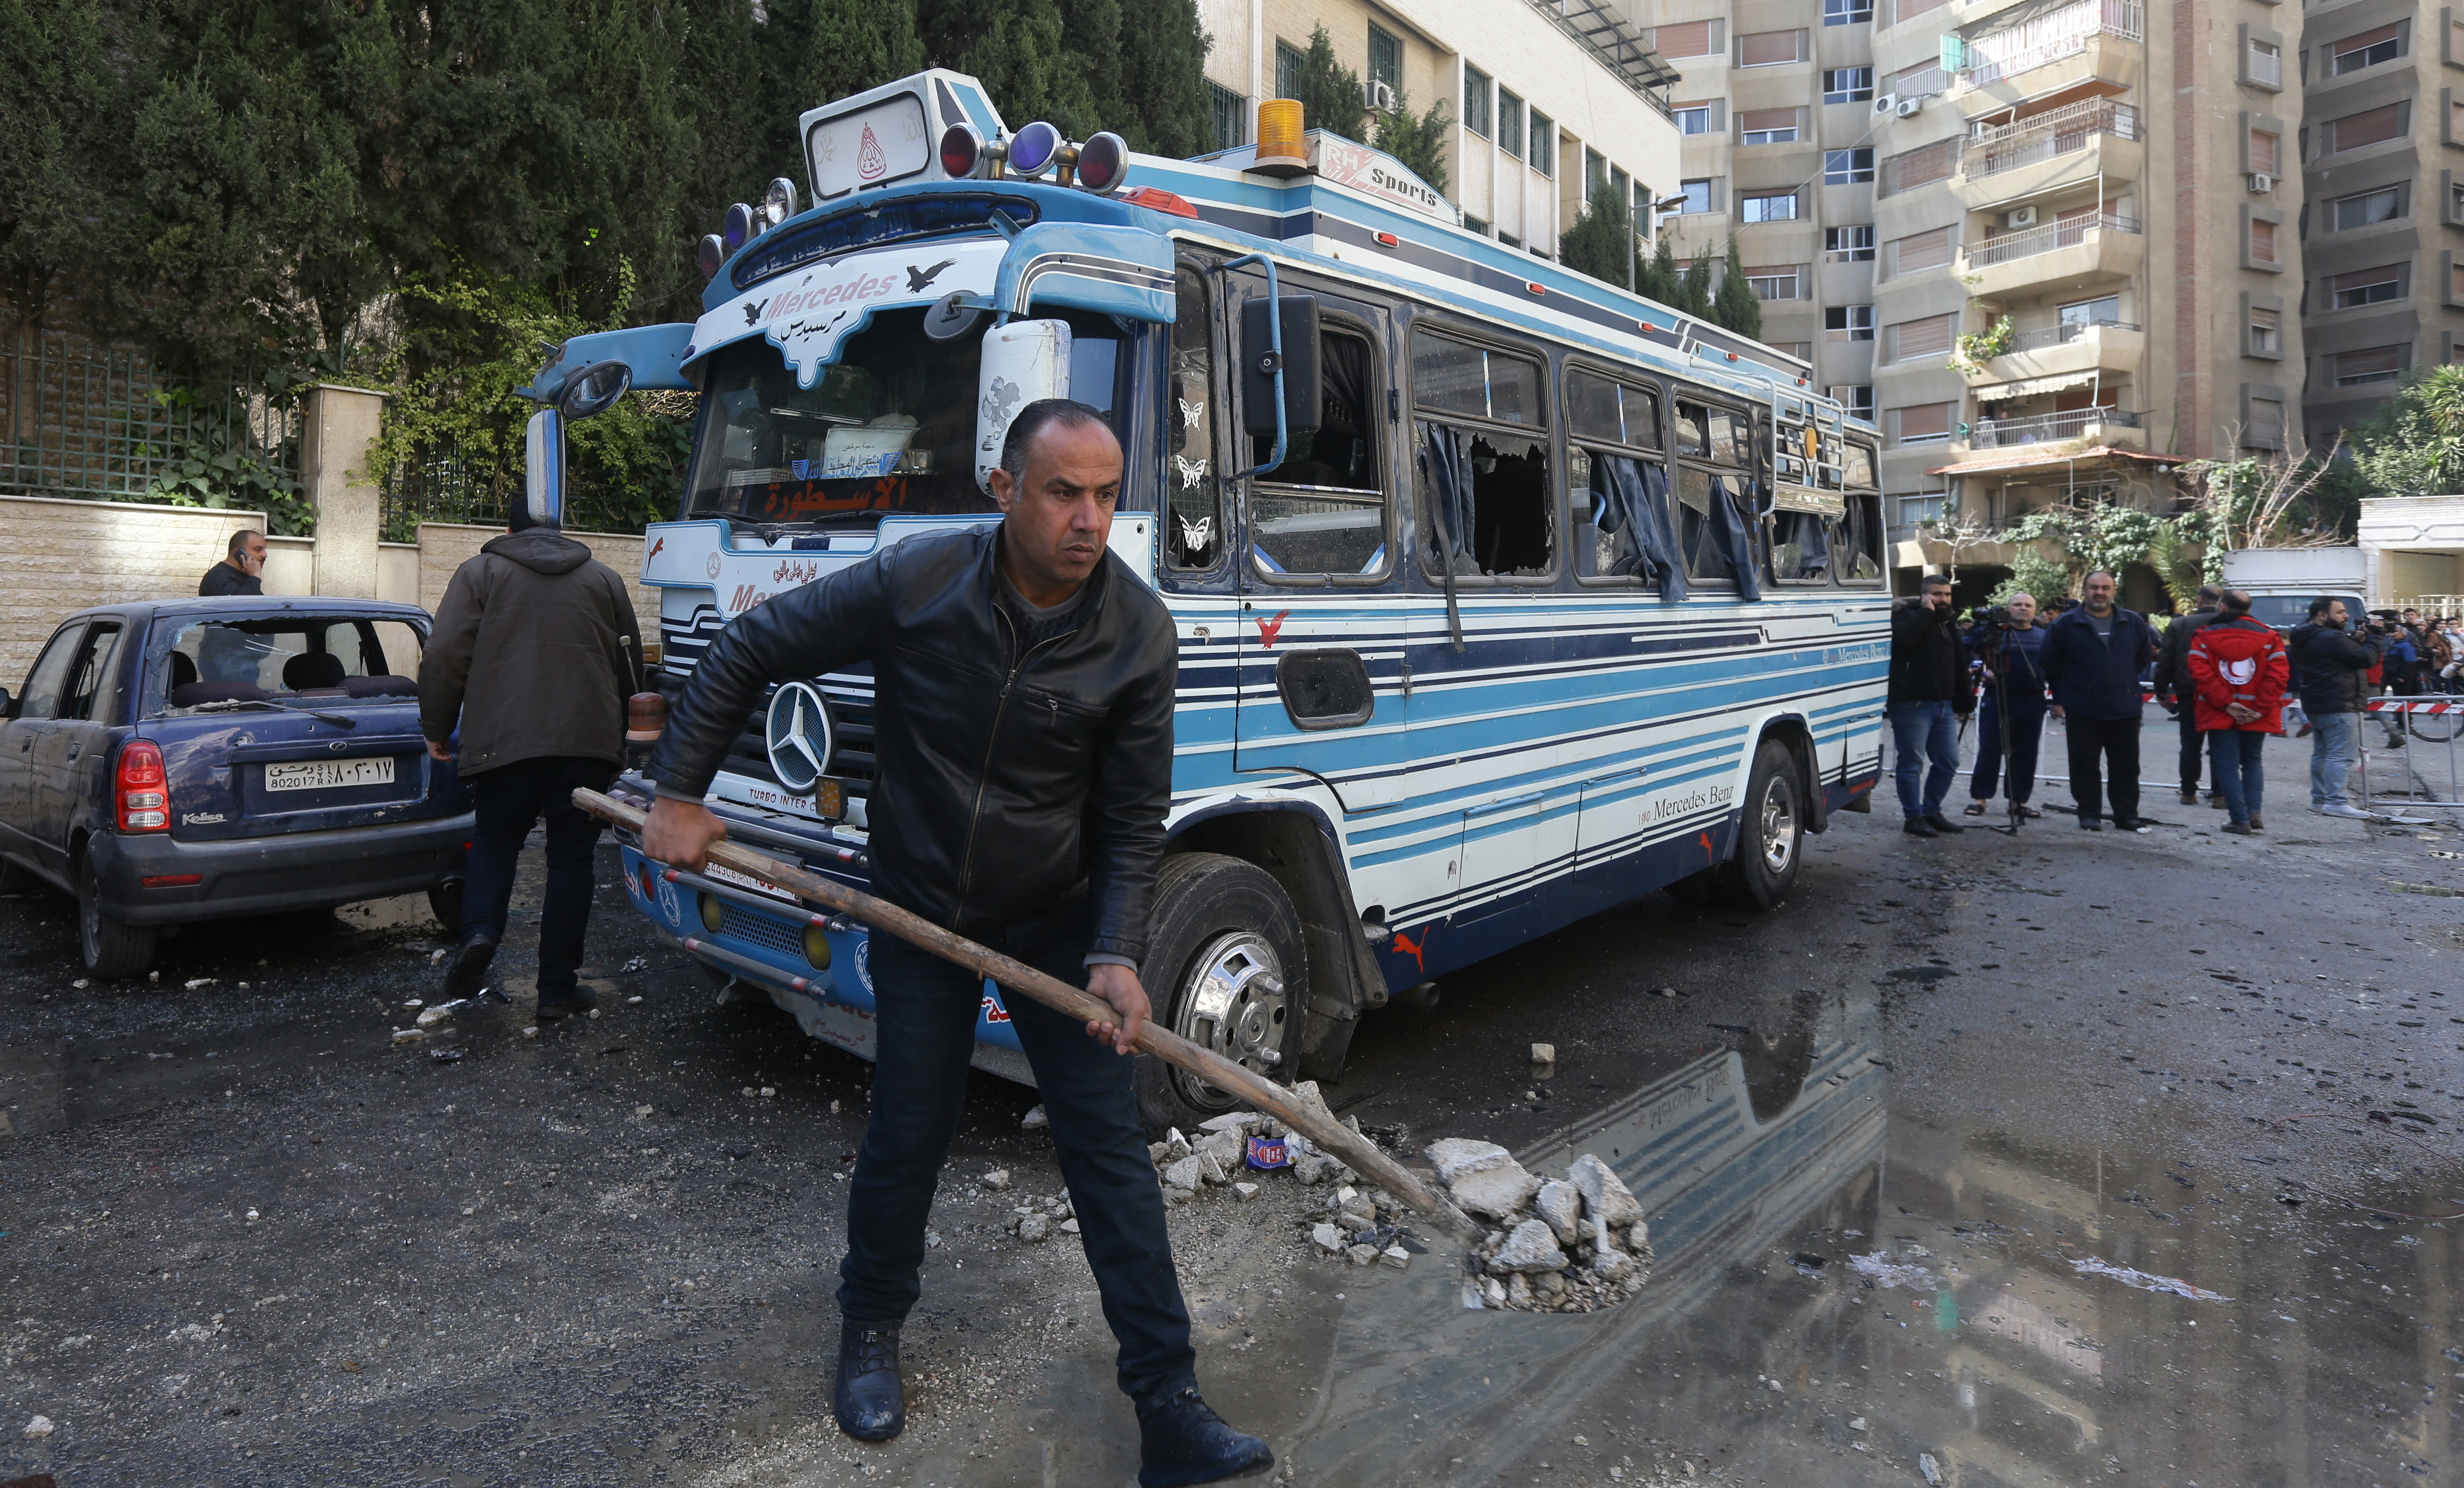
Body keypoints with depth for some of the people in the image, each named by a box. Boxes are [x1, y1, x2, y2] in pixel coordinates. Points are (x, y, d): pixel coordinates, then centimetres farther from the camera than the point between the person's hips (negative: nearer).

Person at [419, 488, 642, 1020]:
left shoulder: (479, 572, 7)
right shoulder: (604, 579, 15)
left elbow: (445, 656, -1)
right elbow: (630, 664, 19)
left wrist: (437, 728, 10)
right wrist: (620, 734, 30)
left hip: (503, 739, -1)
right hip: (587, 740, 1)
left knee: (494, 840, 18)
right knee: (571, 858, 7)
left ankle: (479, 933, -8)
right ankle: (558, 988, 9)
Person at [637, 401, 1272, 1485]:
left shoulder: (1138, 634, -15)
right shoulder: (912, 585, -19)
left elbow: (1133, 818, -8)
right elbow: (746, 653, -5)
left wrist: (1118, 956, -19)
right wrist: (679, 797, -4)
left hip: (1058, 918, 1)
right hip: (919, 910, 0)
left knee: (1108, 1141, 0)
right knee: (909, 1131, 10)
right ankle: (870, 1327, 39)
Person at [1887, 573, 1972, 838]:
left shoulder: (1949, 623, 20)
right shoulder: (1907, 616, -4)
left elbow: (1959, 666, 25)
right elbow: (1902, 637, -29)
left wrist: (1963, 703, 22)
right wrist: (1926, 612, -18)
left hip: (1944, 705, 8)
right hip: (1912, 704, -8)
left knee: (1948, 762, 11)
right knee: (1912, 763, -4)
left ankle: (1932, 812, 23)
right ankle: (1914, 817, 3)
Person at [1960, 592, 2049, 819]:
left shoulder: (2044, 636, 12)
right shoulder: (1994, 631, 2)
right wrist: (1984, 671, -14)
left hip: (2032, 704, 3)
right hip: (1997, 700, -3)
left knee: (2026, 753, 6)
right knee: (1989, 750, -2)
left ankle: (2019, 800, 14)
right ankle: (1979, 797, 5)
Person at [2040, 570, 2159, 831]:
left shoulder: (2134, 623, 5)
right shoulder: (2066, 624, -2)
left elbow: (2145, 657, 18)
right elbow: (2052, 664, 4)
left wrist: (2125, 681, 13)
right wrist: (2059, 699, 4)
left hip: (2125, 709, 2)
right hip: (2082, 710, -2)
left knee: (2126, 765, 8)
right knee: (2085, 765, 2)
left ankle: (2127, 815, 17)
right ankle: (2089, 814, 11)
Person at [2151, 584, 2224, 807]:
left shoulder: (2178, 625, -3)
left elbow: (2166, 662, -3)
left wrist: (2162, 691, 5)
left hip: (2189, 694, 0)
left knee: (2190, 743, 7)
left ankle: (2189, 792, 9)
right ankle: (2220, 793, 9)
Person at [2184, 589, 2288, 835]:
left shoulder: (2205, 636, -3)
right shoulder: (2268, 636, 3)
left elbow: (2201, 673, -14)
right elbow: (2279, 675, -7)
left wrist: (2226, 704, -12)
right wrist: (2261, 708, -9)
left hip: (2219, 714, -2)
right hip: (2257, 716, 2)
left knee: (2228, 766, 3)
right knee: (2252, 762, 18)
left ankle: (2241, 819, -2)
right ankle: (2254, 811, 5)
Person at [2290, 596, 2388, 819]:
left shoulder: (2305, 638, 12)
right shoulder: (2331, 638, -19)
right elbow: (2367, 659, -17)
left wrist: (2359, 640, 3)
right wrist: (2376, 638, -3)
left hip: (2316, 704, 10)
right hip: (2338, 706, -10)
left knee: (2321, 753, 15)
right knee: (2341, 755, -11)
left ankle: (2319, 798, 19)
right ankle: (2335, 802, -14)